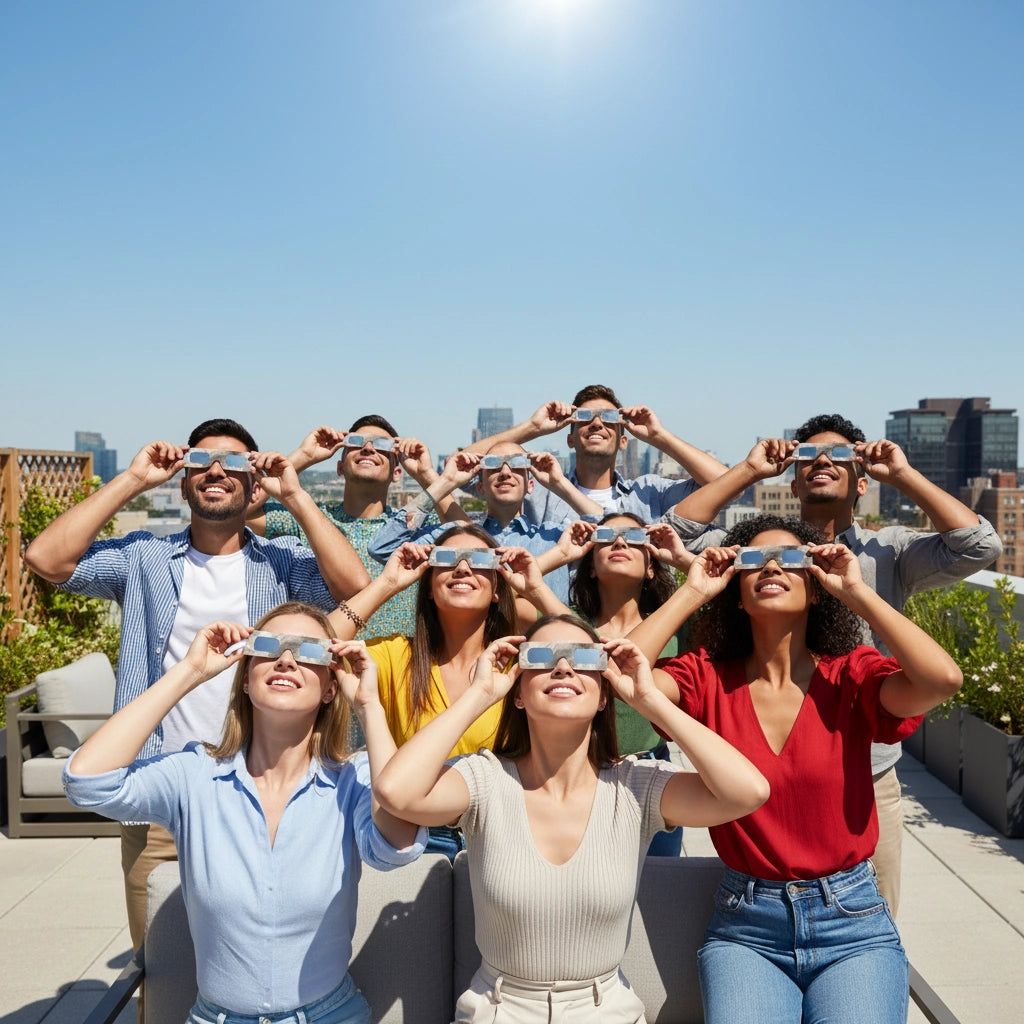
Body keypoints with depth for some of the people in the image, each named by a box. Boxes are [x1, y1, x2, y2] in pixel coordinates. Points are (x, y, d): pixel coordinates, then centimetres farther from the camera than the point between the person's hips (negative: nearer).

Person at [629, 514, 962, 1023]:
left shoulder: (851, 676, -4)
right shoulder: (708, 678, -3)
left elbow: (944, 679, -22)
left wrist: (857, 592, -13)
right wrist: (693, 592, -10)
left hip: (852, 925, 1)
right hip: (745, 927, 0)